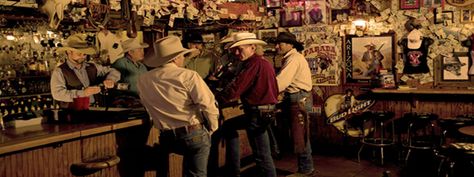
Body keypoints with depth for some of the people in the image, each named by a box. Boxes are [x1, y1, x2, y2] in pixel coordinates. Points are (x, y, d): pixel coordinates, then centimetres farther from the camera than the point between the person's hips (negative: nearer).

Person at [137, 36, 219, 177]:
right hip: (194, 134, -4)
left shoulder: (143, 80, 3)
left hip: (166, 138, 5)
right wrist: (211, 130, 0)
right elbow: (208, 106, -16)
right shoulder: (188, 75, -12)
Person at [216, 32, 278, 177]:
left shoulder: (254, 63, -17)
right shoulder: (264, 62, 13)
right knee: (228, 126, 19)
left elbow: (235, 88, -22)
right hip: (267, 111, 10)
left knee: (262, 156, -1)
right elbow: (274, 90, 18)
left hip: (258, 114, -10)